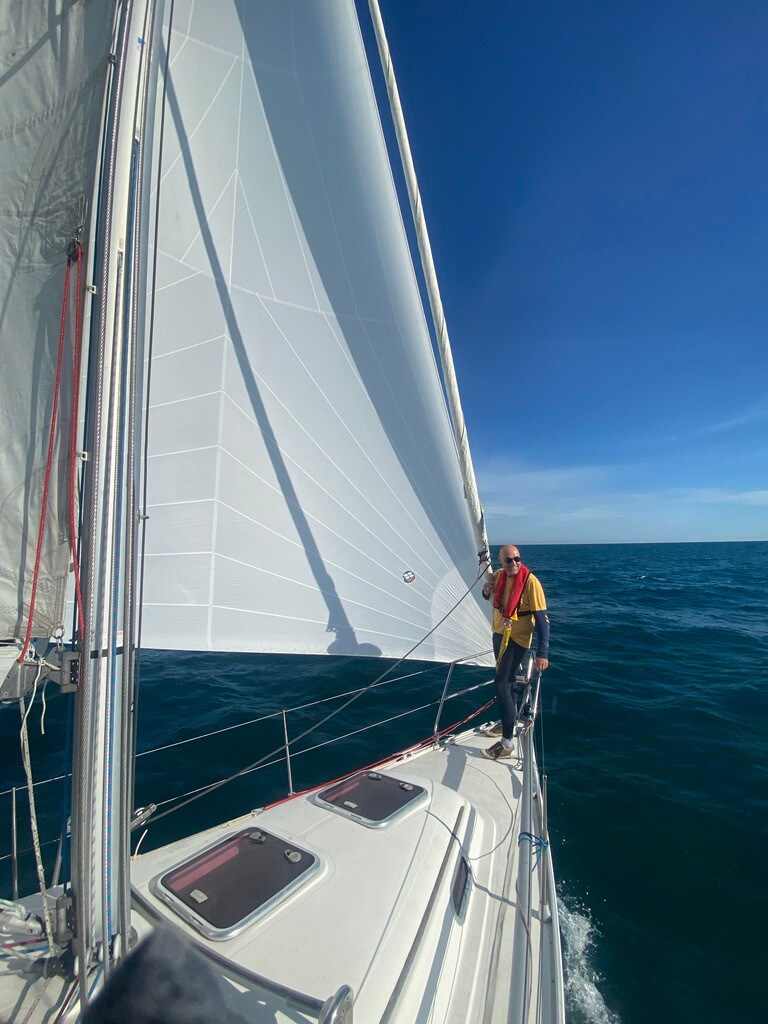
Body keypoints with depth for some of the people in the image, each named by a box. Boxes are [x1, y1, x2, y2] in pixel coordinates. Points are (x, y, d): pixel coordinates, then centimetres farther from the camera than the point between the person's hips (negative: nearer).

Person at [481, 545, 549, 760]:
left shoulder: (530, 581, -22)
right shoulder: (498, 575, -4)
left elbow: (542, 619, -22)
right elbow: (488, 597, 17)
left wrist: (542, 653, -26)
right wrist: (486, 591, -8)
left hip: (517, 638, -7)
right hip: (498, 633, 7)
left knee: (502, 684, -10)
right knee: (506, 678, 22)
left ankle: (507, 743, 0)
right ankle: (509, 718, 44)